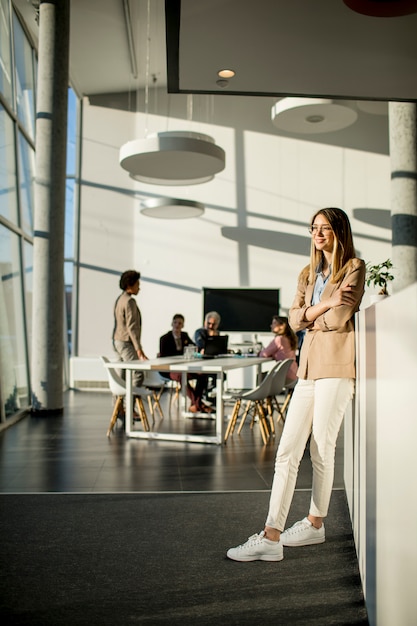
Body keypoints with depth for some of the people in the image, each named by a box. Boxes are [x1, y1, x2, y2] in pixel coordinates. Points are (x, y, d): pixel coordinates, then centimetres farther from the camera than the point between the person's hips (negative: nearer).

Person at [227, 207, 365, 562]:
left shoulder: (354, 267, 1)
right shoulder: (308, 274, 20)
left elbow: (339, 319, -10)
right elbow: (294, 319, 7)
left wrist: (309, 319, 6)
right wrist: (325, 305, -8)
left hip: (336, 364, -6)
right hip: (309, 365, 6)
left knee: (321, 449, 2)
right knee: (288, 450, 0)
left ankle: (316, 524, 20)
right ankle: (271, 537, 2)